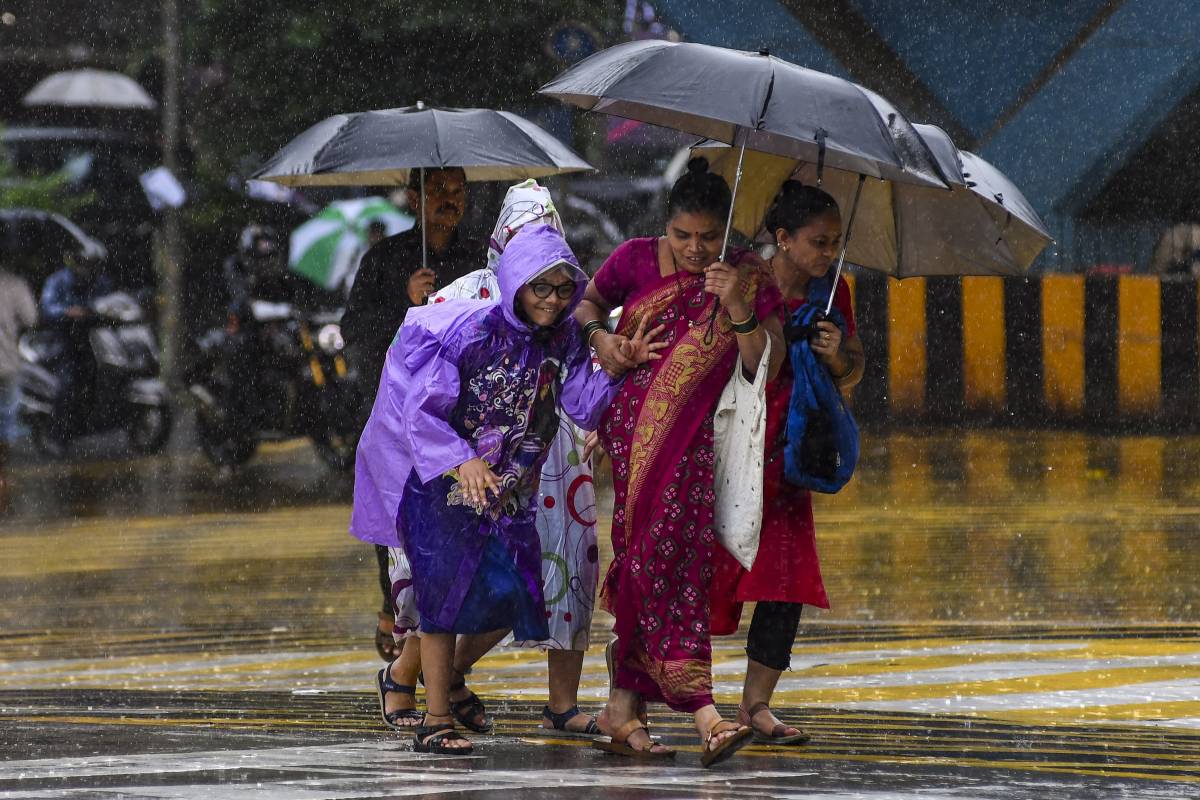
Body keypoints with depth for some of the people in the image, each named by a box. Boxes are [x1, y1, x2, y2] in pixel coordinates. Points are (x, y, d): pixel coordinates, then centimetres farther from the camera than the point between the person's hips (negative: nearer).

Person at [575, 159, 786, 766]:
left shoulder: (748, 278, 2)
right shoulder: (637, 259, 3)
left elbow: (766, 368, -6)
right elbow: (588, 301, 21)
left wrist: (738, 307, -20)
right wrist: (598, 336, 0)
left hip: (689, 440, 1)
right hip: (628, 434, -1)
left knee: (660, 561, -7)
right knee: (663, 560, -12)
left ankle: (623, 707, 2)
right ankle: (701, 712, -18)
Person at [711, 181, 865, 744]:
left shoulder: (830, 292, 6)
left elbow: (853, 375, 12)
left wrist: (838, 357, -9)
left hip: (780, 453, 5)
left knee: (788, 569, -5)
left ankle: (755, 704, 3)